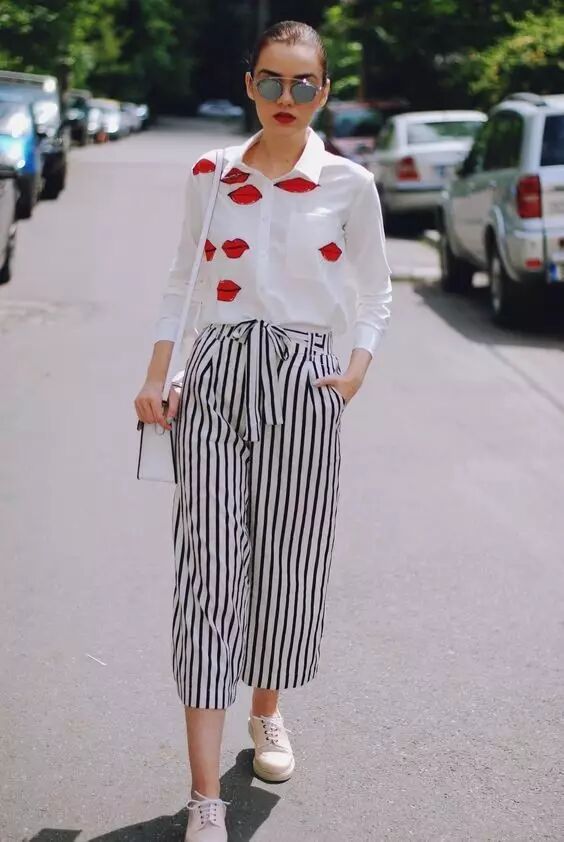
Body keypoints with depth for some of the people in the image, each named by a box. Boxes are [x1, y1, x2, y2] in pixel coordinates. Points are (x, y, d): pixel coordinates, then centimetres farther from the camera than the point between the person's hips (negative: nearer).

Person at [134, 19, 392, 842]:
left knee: (288, 561, 7)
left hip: (302, 382, 0)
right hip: (214, 377, 0)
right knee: (208, 568, -7)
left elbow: (375, 290, 11)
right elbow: (183, 281, 13)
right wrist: (155, 379, 5)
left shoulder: (349, 184, 2)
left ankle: (267, 713, 37)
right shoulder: (209, 175, 5)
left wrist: (357, 370, -3)